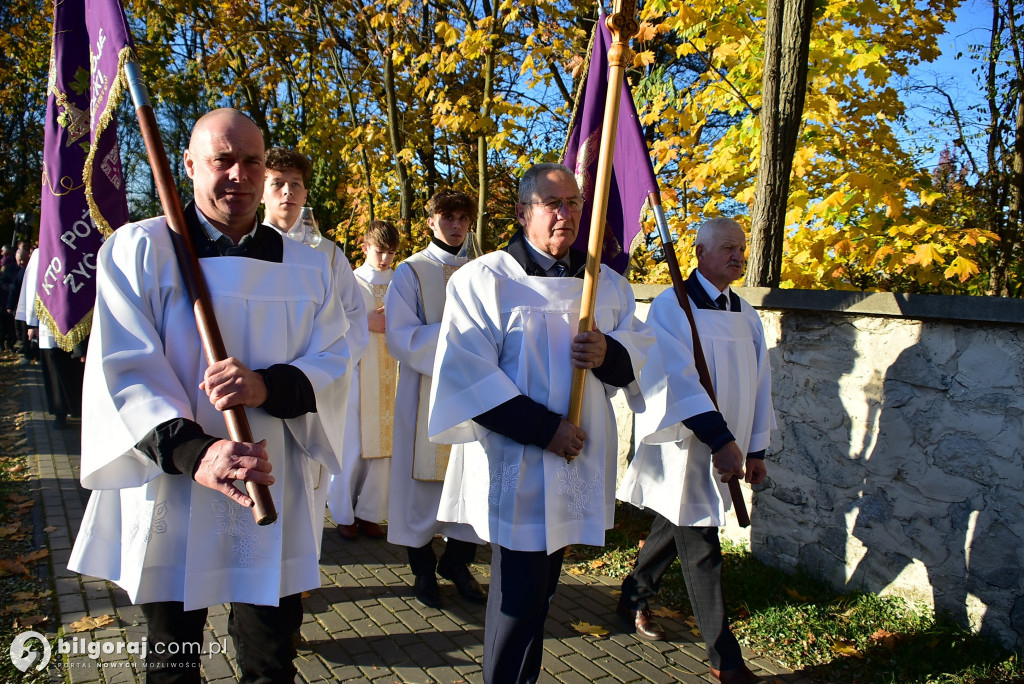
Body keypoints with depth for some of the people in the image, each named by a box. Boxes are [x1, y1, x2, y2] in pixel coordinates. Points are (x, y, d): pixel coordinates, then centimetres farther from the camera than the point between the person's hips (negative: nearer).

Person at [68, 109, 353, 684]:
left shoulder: (307, 267, 7)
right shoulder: (139, 249, -1)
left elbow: (333, 363, 0)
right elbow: (124, 367, -11)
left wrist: (268, 386, -22)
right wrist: (192, 452, -26)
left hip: (276, 500, 2)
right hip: (170, 492, -1)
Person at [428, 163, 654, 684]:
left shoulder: (606, 283, 9)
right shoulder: (485, 279, -8)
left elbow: (639, 348, 13)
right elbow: (466, 373, -14)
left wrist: (609, 353, -11)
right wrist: (543, 428, -17)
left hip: (578, 462, 6)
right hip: (514, 465, -5)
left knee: (542, 588, 17)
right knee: (519, 596, 0)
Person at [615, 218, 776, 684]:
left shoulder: (746, 316, 10)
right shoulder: (672, 306, -12)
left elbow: (759, 383, 12)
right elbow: (681, 379, -21)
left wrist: (756, 448, 9)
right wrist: (721, 439, -27)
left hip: (725, 448, 7)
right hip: (685, 448, -7)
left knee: (674, 530, 20)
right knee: (701, 550, -1)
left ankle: (633, 600, 41)